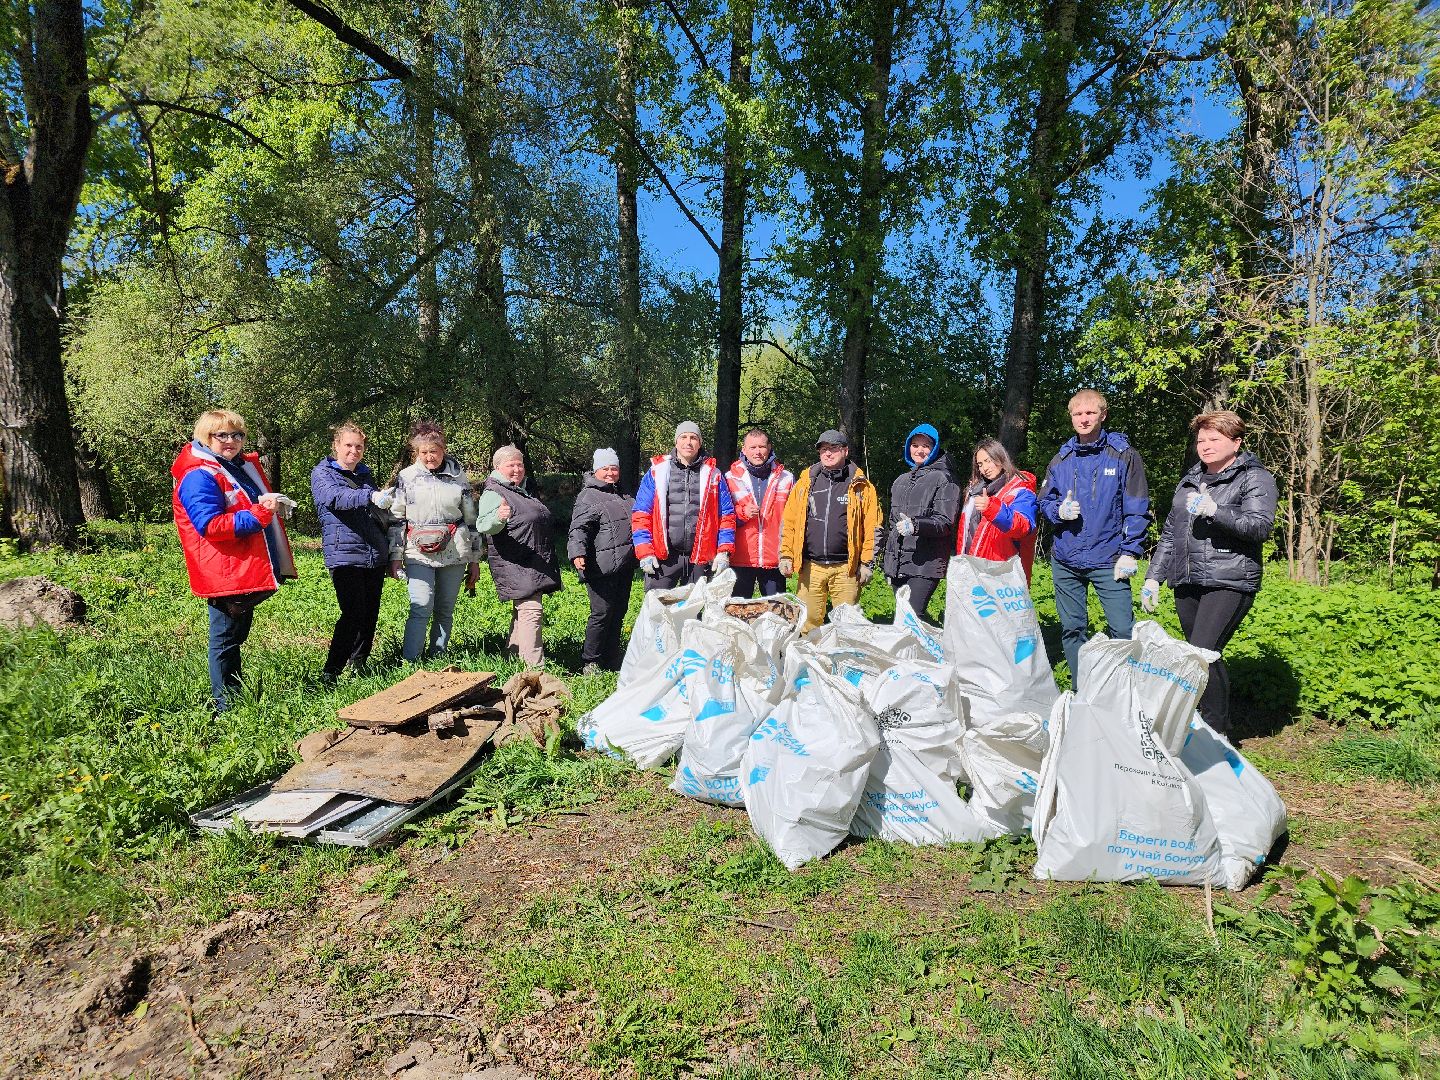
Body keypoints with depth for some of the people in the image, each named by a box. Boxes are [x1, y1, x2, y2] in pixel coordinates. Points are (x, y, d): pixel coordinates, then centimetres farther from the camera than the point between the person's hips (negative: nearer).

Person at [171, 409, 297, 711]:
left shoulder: (246, 466, 15)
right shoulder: (198, 476, -13)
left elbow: (262, 504, 31)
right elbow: (210, 525, -22)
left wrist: (275, 505, 8)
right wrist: (259, 514, -27)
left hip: (250, 571, 9)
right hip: (224, 575, -9)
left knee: (237, 637, 19)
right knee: (225, 641, 1)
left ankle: (238, 696, 30)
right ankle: (225, 706, 12)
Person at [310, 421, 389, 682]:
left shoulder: (366, 474, 19)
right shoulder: (322, 473, 0)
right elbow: (337, 497, -22)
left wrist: (389, 549, 20)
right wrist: (371, 496, -39)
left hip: (375, 556, 6)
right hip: (344, 555, -6)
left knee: (371, 614, 9)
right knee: (353, 614, -14)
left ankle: (359, 665, 23)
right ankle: (329, 673, -6)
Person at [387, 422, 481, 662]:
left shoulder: (458, 477, 8)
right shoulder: (406, 477, 5)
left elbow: (471, 520, 11)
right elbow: (396, 519, 5)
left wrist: (475, 560, 10)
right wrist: (395, 556, -1)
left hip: (454, 553, 2)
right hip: (419, 553, -2)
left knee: (445, 610, 6)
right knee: (421, 608, -12)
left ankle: (436, 659, 17)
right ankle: (408, 662, -9)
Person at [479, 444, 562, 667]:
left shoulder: (522, 492, 20)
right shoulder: (493, 494, -9)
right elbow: (484, 525, -26)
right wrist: (498, 517, -47)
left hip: (535, 565, 10)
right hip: (517, 565, -10)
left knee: (522, 612, 14)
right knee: (531, 610, -18)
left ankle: (513, 656, 23)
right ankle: (535, 666, -19)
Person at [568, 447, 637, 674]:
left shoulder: (622, 496, 20)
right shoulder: (589, 496, -7)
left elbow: (636, 523, 34)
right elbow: (579, 528, -18)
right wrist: (577, 553, -32)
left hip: (624, 567, 9)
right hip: (601, 568, -8)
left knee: (619, 612, 13)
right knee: (602, 613, -8)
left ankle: (611, 661, 24)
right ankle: (590, 663, 4)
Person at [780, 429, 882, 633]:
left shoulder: (861, 486, 5)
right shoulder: (806, 481, 11)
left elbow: (872, 528, 2)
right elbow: (789, 522, 10)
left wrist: (867, 563, -3)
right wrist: (785, 555, 3)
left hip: (846, 569, -2)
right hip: (810, 568, 2)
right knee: (808, 622, 6)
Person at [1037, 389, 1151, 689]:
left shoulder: (1124, 455, -2)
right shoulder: (1060, 460, 8)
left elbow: (1137, 509, -3)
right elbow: (1044, 501, 14)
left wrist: (1130, 552, -10)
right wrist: (1059, 510, -9)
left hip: (1108, 560, -4)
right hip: (1065, 560, 4)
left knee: (1123, 629, -8)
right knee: (1071, 628, 10)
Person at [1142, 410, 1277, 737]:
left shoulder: (1255, 478, 1)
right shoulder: (1190, 480, 20)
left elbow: (1260, 526, -14)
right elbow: (1169, 533, 22)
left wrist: (1214, 511, -25)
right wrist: (1153, 577, 17)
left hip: (1229, 583, -6)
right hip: (1187, 584, 7)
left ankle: (1218, 732, -7)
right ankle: (1210, 726, 18)